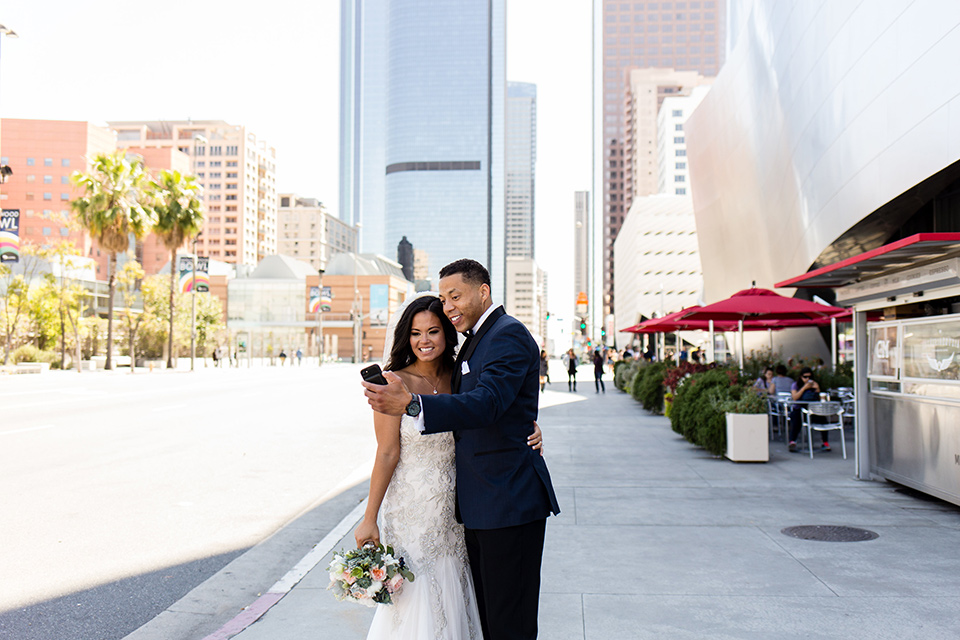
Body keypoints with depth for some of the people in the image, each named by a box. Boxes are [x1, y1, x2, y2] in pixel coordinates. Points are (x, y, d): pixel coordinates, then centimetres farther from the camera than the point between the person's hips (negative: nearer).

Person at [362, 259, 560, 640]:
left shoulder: (509, 335, -12)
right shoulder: (474, 341, 17)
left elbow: (487, 404, -30)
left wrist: (411, 404, -41)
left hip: (508, 502, -10)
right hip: (480, 507, 10)